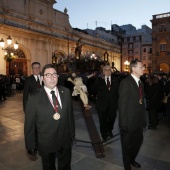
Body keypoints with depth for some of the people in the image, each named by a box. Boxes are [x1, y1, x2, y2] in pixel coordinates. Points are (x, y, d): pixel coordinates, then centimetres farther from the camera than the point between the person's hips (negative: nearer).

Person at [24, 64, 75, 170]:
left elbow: (70, 113, 2)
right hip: (46, 143, -2)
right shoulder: (34, 98, -15)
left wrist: (72, 133, 5)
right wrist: (31, 145, -6)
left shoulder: (66, 92, -5)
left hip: (66, 140, 3)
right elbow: (29, 124, -10)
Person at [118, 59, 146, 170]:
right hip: (129, 122, -7)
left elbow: (141, 102, 9)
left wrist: (144, 119, 8)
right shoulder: (126, 82, -18)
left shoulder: (140, 83, 8)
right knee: (127, 145, 12)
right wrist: (123, 124, -19)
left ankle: (132, 159, 49)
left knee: (139, 141, 23)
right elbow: (122, 104, -20)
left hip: (139, 121, 8)